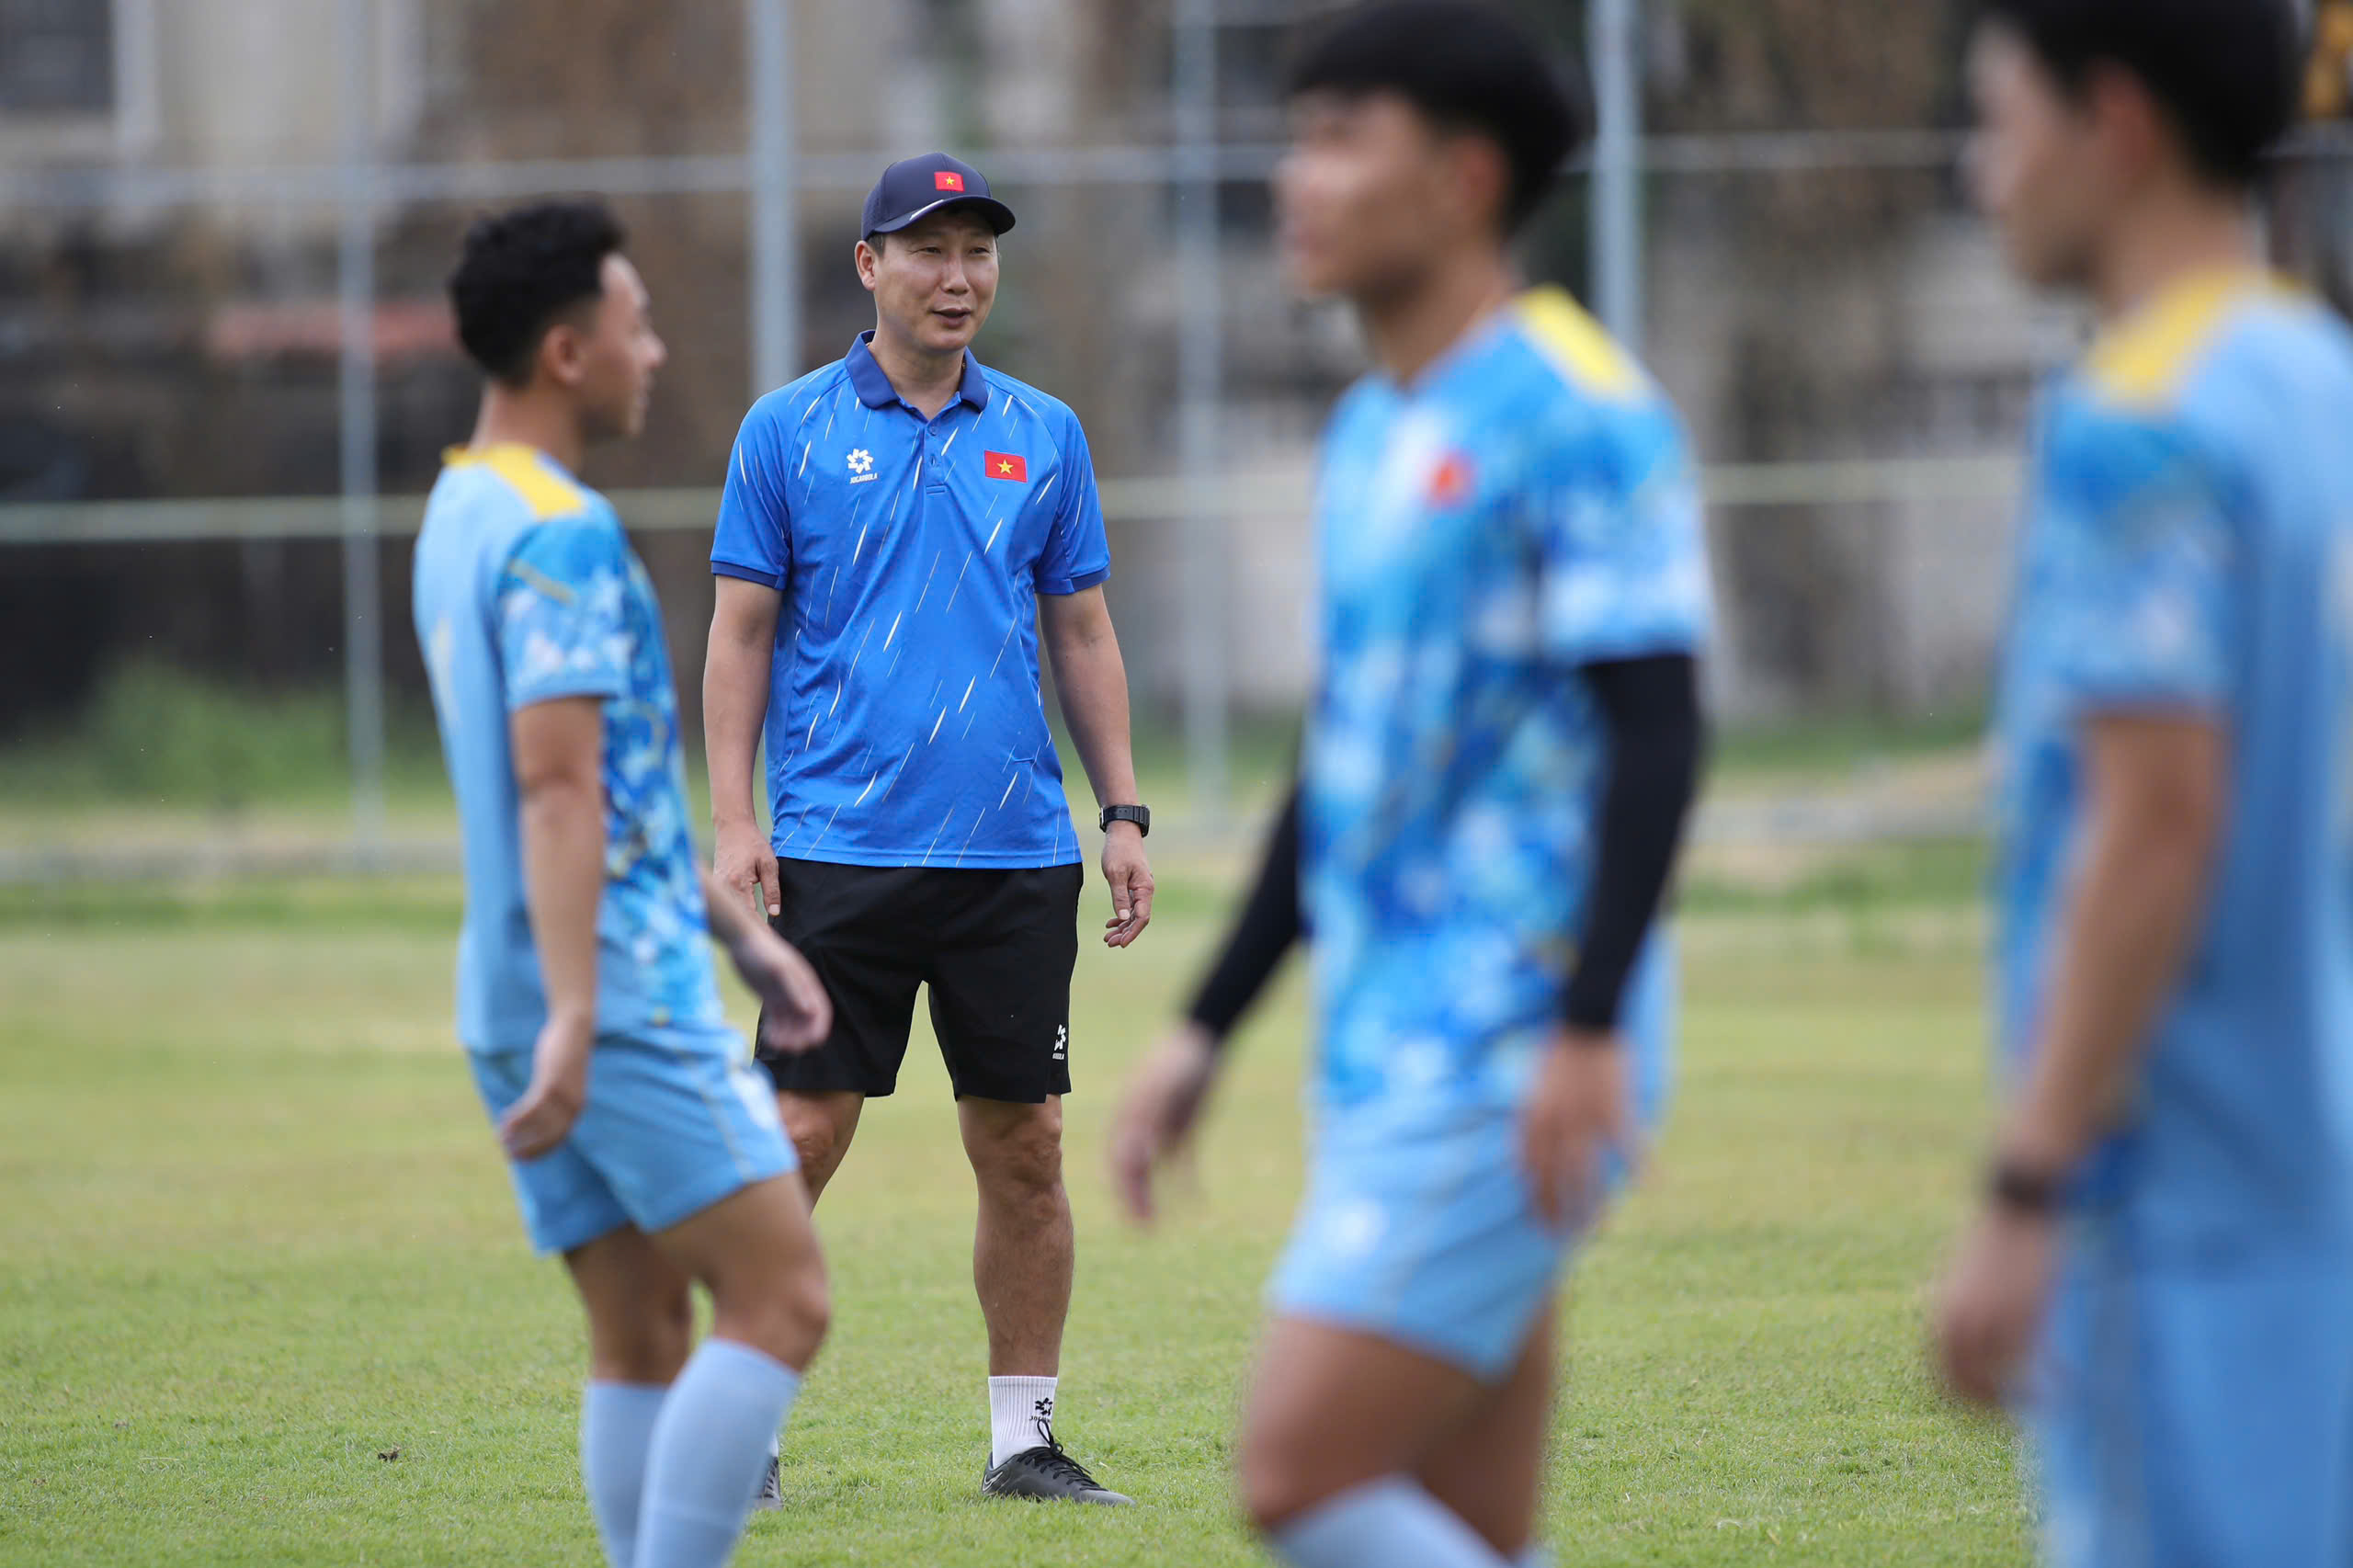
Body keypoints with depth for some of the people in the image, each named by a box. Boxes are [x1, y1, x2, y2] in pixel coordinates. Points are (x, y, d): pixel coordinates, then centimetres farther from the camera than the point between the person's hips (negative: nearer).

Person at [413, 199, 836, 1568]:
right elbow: (557, 787, -21)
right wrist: (573, 1019, -26)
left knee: (643, 1346, 8)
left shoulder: (465, 516, 19)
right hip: (625, 996, -10)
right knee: (781, 1302, -9)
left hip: (527, 1004, 10)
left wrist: (740, 932, 28)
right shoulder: (562, 532, -13)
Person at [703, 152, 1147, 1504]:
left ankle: (1027, 1436, 11)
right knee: (801, 1137, -5)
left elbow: (1083, 632, 14)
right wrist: (734, 822, -5)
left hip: (1016, 857, 3)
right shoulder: (790, 431, 2)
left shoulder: (1044, 436, 10)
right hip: (839, 849, -2)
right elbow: (742, 633, 3)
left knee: (1024, 1146, 3)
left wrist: (1124, 810, 7)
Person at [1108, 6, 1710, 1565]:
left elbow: (1657, 732, -17)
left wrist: (1591, 1028, -25)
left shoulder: (1573, 413, -11)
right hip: (1388, 1067, 9)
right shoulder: (1372, 435, 17)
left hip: (1508, 1068, -9)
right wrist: (1203, 1034, 24)